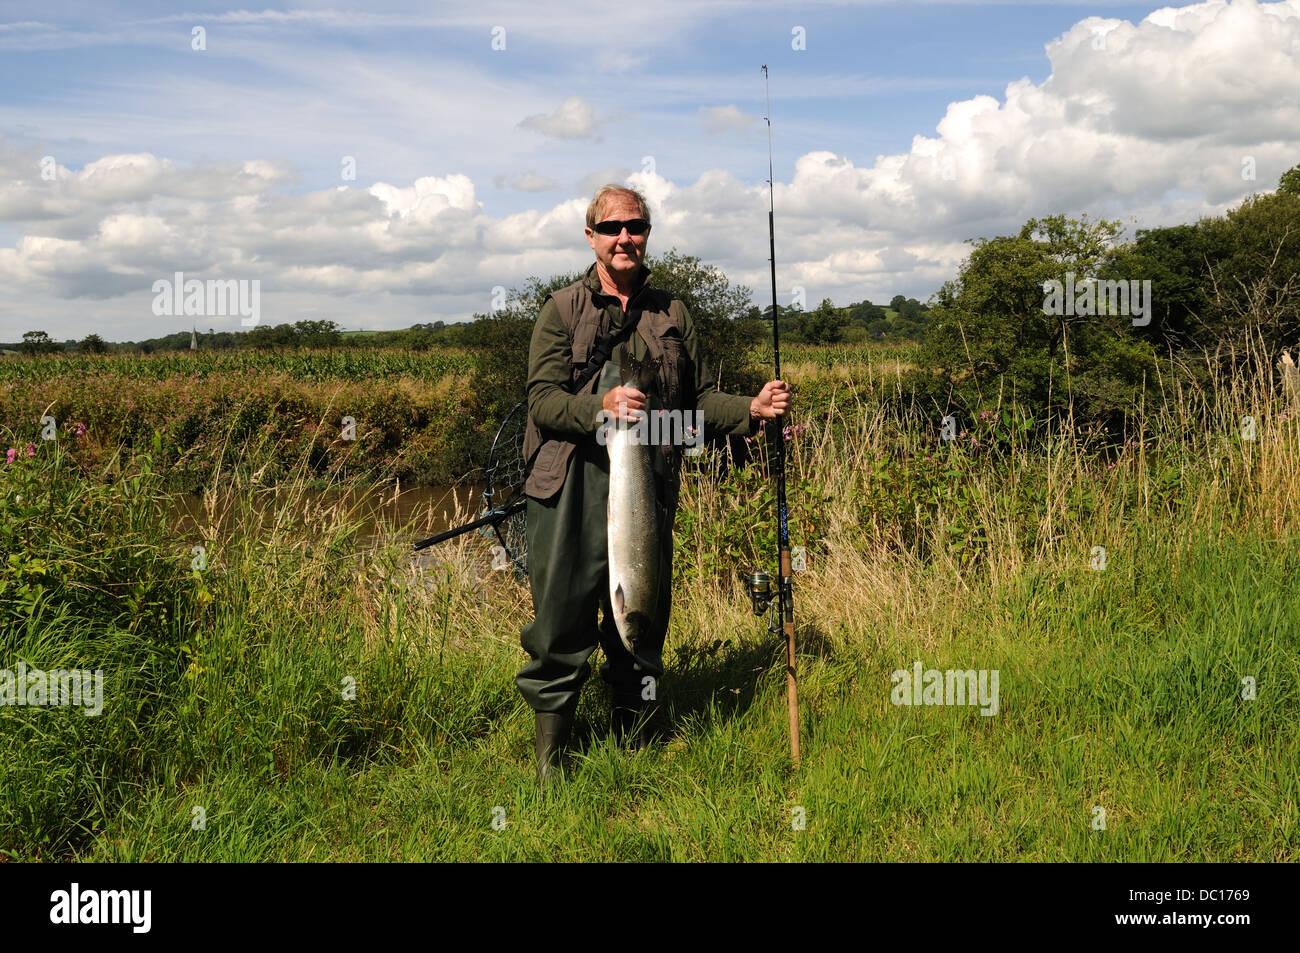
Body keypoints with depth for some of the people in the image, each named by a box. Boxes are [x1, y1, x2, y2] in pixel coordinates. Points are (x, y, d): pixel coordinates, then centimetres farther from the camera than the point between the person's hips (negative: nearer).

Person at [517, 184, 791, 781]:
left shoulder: (672, 314, 14)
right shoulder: (563, 310, 4)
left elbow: (698, 399, 15)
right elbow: (542, 400, -6)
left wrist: (752, 409, -2)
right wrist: (601, 407, -23)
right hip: (573, 491, -3)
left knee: (643, 626, 11)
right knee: (560, 626, -1)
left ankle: (631, 750, 28)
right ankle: (549, 758, 15)